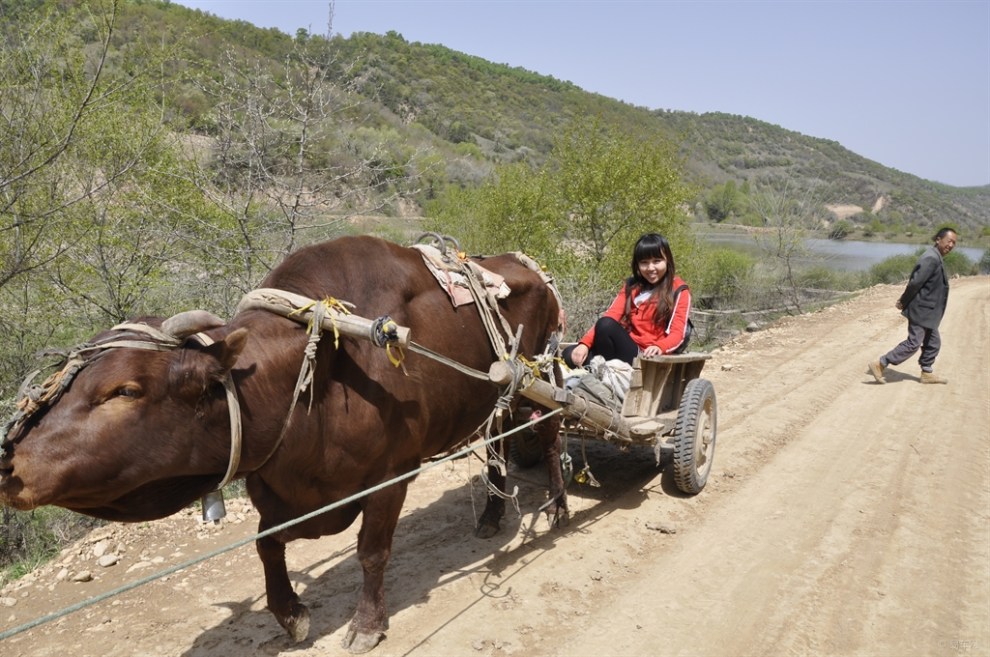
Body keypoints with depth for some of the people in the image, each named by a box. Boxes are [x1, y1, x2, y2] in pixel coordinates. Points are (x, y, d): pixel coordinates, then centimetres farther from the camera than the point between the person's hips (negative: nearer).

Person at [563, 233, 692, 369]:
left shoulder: (679, 291, 3)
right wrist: (584, 343, -11)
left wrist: (659, 347, -31)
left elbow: (677, 333, -7)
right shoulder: (632, 286, 17)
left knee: (606, 326, -31)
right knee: (570, 355, -17)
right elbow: (611, 315, 4)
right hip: (624, 348, 5)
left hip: (647, 356, -5)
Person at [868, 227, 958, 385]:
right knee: (913, 343, -7)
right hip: (921, 310, -11)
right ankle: (880, 364, -3)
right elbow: (915, 282, -24)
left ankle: (927, 373, 28)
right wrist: (904, 302, -13)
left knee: (933, 342, 17)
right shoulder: (931, 259, -21)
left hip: (928, 312, 11)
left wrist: (904, 300, 8)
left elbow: (915, 282, 13)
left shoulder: (935, 258, 13)